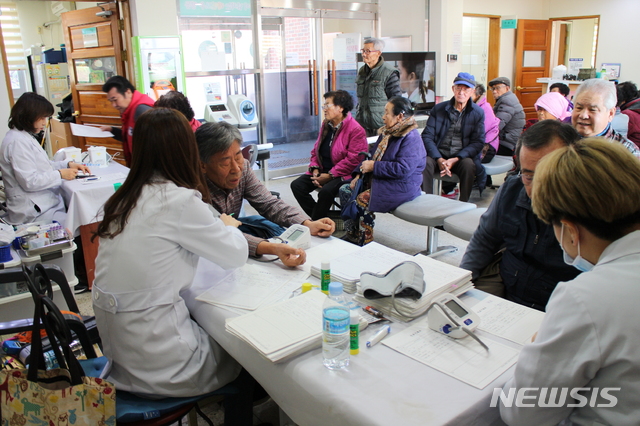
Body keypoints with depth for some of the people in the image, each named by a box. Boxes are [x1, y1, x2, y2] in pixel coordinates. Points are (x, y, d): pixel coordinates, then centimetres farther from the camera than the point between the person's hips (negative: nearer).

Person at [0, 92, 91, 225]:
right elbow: (29, 181, -21)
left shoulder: (26, 136, 13)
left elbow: (42, 165, 22)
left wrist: (68, 164, 7)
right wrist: (60, 174, -13)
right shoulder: (17, 142, -18)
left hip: (44, 203, 10)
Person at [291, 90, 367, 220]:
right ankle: (320, 218, -6)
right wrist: (315, 170, -5)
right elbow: (315, 150, 14)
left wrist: (329, 176, -19)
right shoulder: (326, 125, 11)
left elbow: (353, 159, -18)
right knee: (297, 185, -13)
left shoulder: (356, 130, -13)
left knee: (326, 191, -35)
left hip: (343, 175, -7)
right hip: (322, 171, 7)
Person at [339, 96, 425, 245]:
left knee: (362, 200, -26)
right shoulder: (387, 132, 13)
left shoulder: (411, 138, -17)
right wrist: (359, 174, 1)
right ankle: (351, 234, -1)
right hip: (379, 180, 10)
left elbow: (403, 169, -27)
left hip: (400, 187, -10)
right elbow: (371, 155, 17)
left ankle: (364, 243, -9)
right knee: (345, 190, -3)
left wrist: (374, 166, -21)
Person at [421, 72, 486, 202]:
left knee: (469, 165, -33)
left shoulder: (478, 113, 6)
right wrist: (439, 159, -15)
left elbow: (478, 142, 1)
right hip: (439, 155, 0)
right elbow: (427, 136, 1)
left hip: (462, 157, 0)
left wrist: (455, 159, -14)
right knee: (426, 162, -31)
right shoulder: (439, 109, 7)